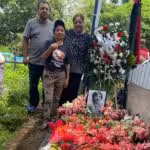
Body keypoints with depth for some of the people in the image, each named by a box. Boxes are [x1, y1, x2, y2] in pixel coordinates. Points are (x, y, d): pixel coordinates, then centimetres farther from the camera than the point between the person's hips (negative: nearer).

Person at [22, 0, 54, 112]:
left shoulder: (53, 25, 5)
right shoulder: (31, 23, -2)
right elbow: (25, 40, -2)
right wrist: (25, 56, -7)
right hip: (34, 61, -2)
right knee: (33, 85, 11)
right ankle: (33, 104, 29)